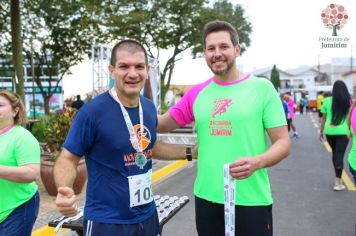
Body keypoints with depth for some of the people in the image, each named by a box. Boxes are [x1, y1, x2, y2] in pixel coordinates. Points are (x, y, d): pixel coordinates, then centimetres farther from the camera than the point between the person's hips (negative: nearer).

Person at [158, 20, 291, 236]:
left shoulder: (262, 87, -5)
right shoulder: (196, 93, 5)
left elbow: (284, 143, -5)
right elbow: (161, 124, 13)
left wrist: (257, 162, -23)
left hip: (251, 200, -3)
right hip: (206, 198, 4)